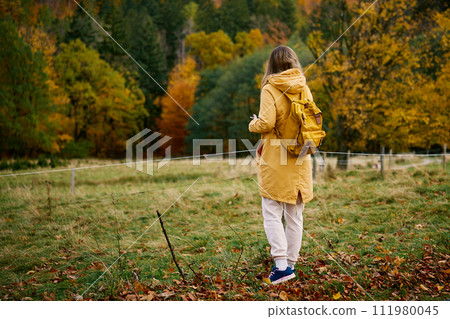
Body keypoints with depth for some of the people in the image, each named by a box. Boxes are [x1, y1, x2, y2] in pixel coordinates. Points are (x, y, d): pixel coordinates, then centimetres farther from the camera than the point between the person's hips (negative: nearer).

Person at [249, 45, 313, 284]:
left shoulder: (270, 90, -10)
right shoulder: (304, 90, 6)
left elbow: (266, 123, -19)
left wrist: (253, 125, 1)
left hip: (275, 160, -5)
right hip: (300, 160, 5)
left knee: (272, 214, 0)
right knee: (295, 215, 11)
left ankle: (281, 264, -9)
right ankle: (291, 263, 18)